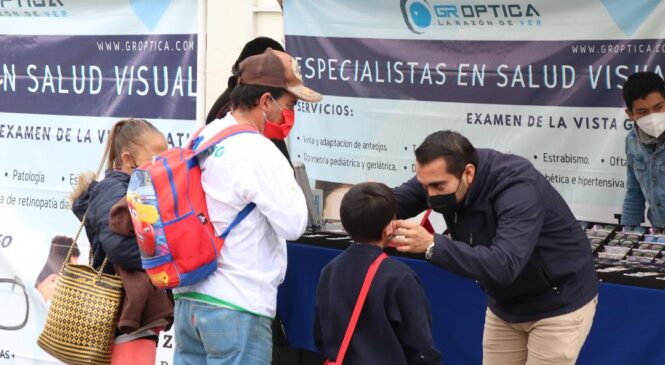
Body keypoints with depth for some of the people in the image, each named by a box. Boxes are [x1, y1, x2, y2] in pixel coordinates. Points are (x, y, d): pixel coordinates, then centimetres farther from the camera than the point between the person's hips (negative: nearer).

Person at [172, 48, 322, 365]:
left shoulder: (203, 138, 11)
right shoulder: (258, 152, -16)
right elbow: (293, 223, -16)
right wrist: (285, 175, -3)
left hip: (188, 298, 8)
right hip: (236, 308, -8)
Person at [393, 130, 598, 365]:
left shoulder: (518, 191, -34)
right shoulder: (443, 174, -14)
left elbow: (503, 266, -44)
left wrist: (432, 245, -50)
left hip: (558, 306, -7)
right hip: (505, 305, 7)